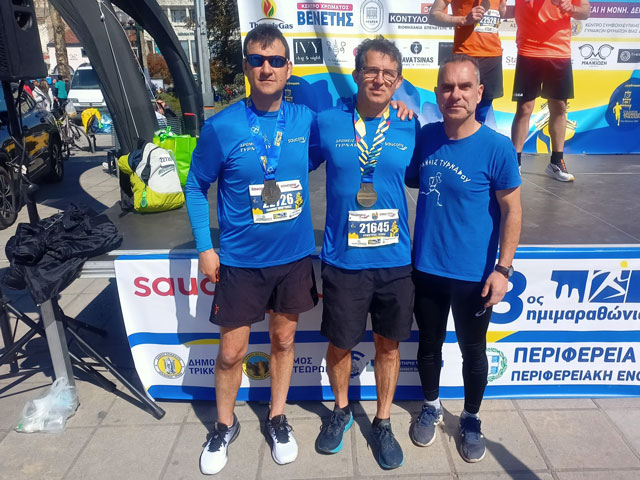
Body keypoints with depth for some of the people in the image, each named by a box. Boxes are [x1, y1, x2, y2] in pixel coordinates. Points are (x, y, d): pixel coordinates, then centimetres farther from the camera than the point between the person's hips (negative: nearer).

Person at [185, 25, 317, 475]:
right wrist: (205, 247, -6)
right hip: (241, 260, -2)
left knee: (283, 340, 17)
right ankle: (225, 424, 36)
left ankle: (277, 417, 39)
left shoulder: (306, 119, -4)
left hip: (295, 255, 3)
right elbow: (196, 187, -1)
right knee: (232, 351, 9)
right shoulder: (222, 127, -11)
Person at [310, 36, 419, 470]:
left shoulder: (410, 129, -1)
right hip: (342, 261, -1)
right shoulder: (327, 123, -4)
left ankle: (383, 422, 38)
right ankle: (341, 410, 43)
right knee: (340, 343, 14)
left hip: (396, 260, 1)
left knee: (388, 344, 15)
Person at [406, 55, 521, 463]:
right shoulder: (426, 136, -3)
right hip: (425, 268, 3)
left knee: (473, 351, 16)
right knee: (429, 344, 19)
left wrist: (503, 268, -13)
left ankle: (471, 419, 40)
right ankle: (431, 407, 44)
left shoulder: (497, 147, -15)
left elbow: (512, 210, -10)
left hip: (473, 275, -3)